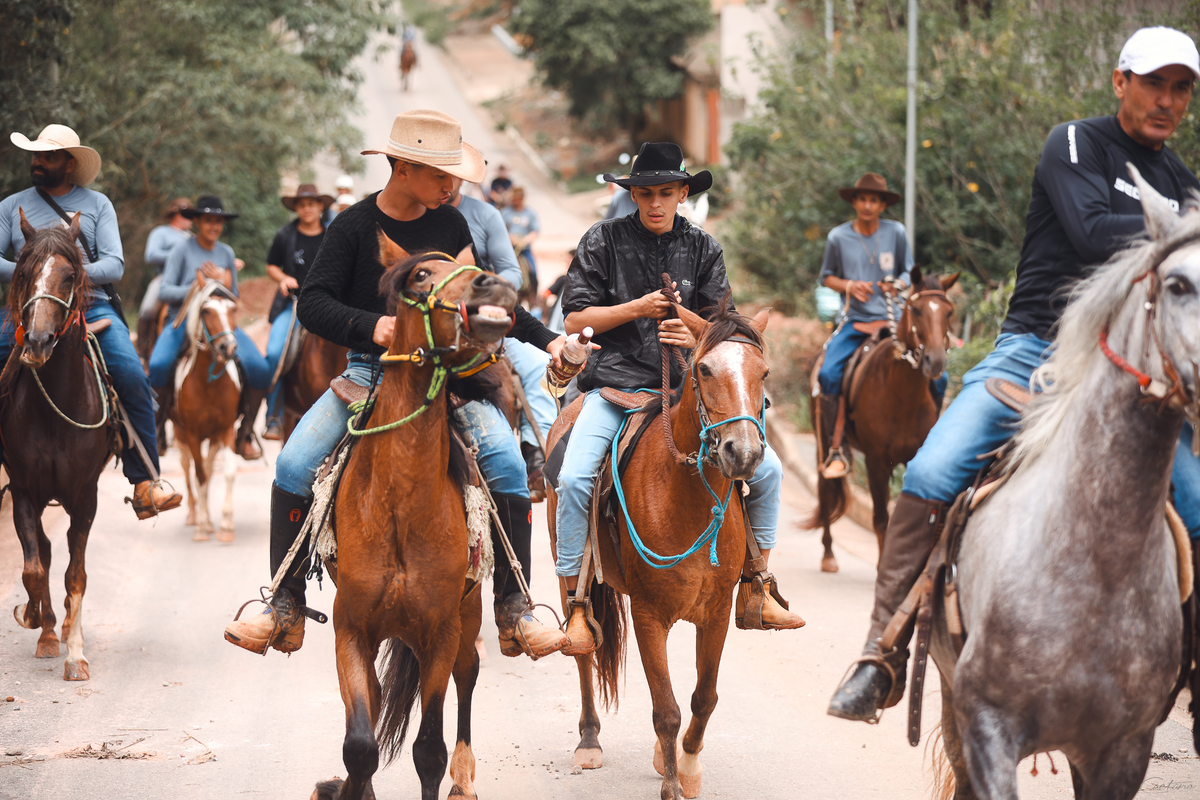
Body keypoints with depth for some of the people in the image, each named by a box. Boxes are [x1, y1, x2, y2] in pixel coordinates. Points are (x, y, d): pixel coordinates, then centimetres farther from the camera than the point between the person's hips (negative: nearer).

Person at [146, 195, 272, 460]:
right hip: (183, 319, -3)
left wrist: (222, 282, -5)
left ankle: (245, 435, -2)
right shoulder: (183, 250, 1)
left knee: (259, 368, -19)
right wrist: (195, 289, -21)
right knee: (160, 364, -33)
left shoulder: (226, 253, 13)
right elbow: (165, 291, -6)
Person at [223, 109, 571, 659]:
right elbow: (312, 304, -9)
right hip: (369, 371, -1)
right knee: (294, 465, -20)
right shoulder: (354, 227, -4)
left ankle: (514, 614, -13)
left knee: (506, 462, -22)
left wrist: (545, 339, 13)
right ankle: (286, 609, -7)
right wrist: (371, 325, -26)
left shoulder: (450, 225, 6)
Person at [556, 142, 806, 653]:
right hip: (615, 385, -3)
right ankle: (577, 604, -12)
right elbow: (577, 319, 0)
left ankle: (754, 593, 6)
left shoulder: (702, 249, 10)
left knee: (766, 467, -9)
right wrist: (637, 309, -12)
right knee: (574, 480, -27)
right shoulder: (603, 242, 2)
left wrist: (696, 336, -13)